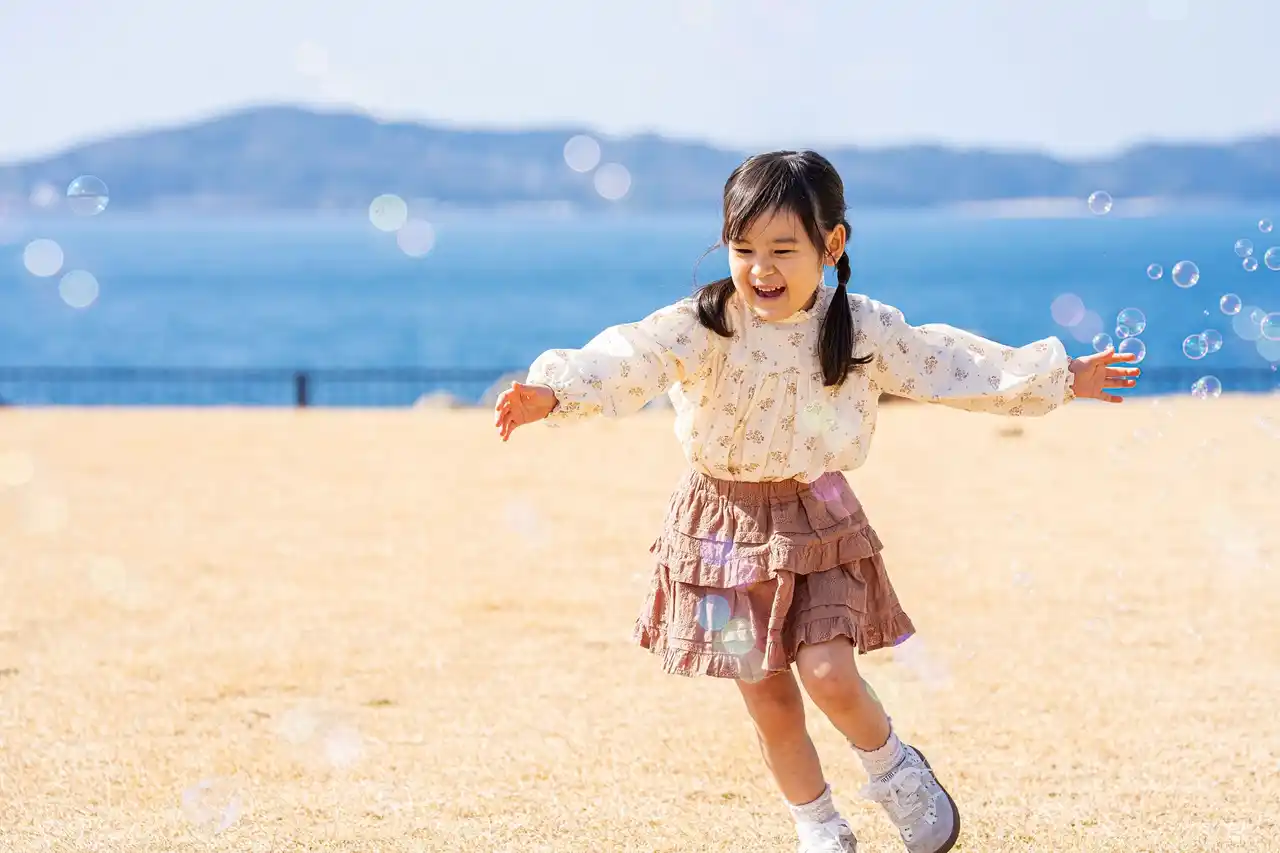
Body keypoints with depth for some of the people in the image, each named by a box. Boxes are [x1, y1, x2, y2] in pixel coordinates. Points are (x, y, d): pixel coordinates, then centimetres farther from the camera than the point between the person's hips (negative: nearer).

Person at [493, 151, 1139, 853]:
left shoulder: (861, 329, -8)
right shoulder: (703, 326, -17)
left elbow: (947, 363, 3)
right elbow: (631, 358, -34)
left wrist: (1061, 377, 8)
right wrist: (553, 390, -53)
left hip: (819, 522, 0)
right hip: (727, 526, 0)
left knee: (828, 675, -14)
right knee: (767, 698, 7)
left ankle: (892, 768, 17)